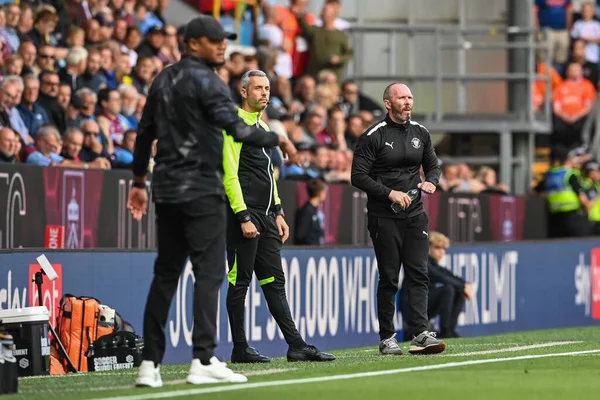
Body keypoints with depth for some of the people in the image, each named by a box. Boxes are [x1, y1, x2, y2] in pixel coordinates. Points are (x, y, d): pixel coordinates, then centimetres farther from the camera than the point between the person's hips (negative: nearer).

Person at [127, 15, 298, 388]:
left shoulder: (164, 79, 14)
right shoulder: (206, 80, -11)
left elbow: (145, 132, 18)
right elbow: (237, 128, -22)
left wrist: (140, 181, 24)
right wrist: (280, 139, -12)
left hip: (167, 189, 8)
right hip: (202, 189, -8)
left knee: (165, 273, 10)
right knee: (209, 272, -6)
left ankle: (150, 363, 7)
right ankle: (204, 361, -12)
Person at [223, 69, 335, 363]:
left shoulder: (262, 127, 19)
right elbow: (230, 175, -15)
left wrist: (277, 213, 19)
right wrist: (243, 217, -19)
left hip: (266, 216, 9)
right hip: (244, 215, -9)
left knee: (275, 281, 8)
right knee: (240, 282, -3)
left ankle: (296, 346, 7)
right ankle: (240, 349, 1)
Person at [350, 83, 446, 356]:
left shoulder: (420, 134, 11)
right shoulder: (373, 137, -6)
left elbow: (433, 166, 21)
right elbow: (358, 176, -9)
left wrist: (431, 182, -1)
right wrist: (390, 193, -18)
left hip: (414, 215, 4)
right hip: (384, 217, -4)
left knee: (418, 274, -6)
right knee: (389, 278, -1)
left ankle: (421, 334, -11)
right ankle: (387, 338, 5)